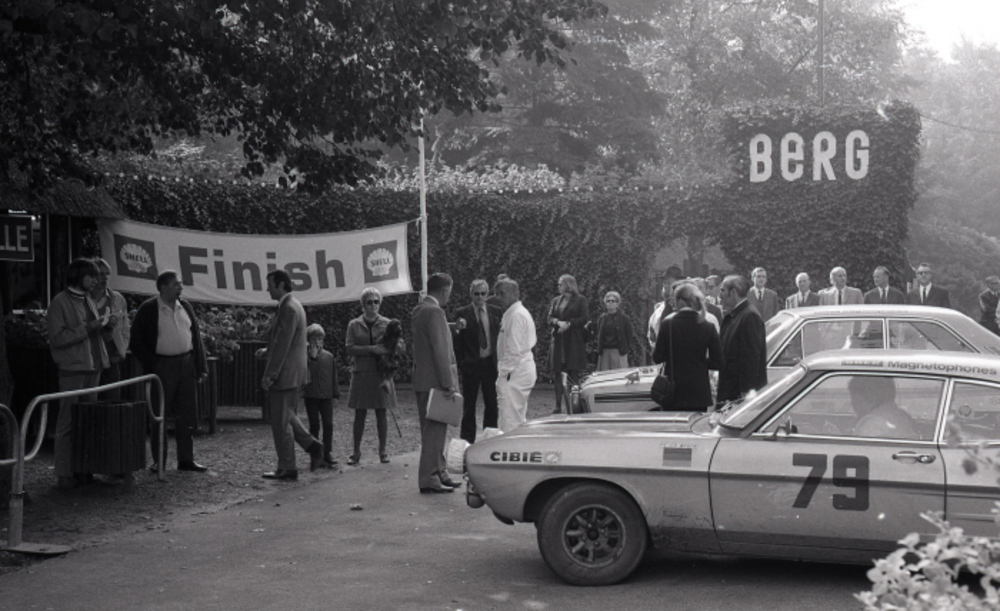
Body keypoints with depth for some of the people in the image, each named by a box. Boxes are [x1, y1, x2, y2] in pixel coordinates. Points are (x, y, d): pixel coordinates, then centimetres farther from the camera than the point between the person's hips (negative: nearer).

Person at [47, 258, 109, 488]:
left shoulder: (88, 301, 17)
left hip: (92, 366, 8)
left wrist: (101, 325, 6)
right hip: (72, 368, -7)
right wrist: (86, 328, -18)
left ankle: (84, 470, 14)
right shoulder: (60, 302, -6)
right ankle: (65, 473, -2)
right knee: (68, 421, -5)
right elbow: (57, 338, -14)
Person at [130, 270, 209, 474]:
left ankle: (186, 459, 13)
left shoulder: (185, 307, 10)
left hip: (186, 365, 5)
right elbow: (135, 342, -4)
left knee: (187, 415, 6)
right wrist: (151, 364, -11)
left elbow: (196, 337, 13)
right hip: (162, 367, -5)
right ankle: (158, 461, 11)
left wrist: (201, 367, 8)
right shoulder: (148, 309, -6)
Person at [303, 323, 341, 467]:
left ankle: (327, 454, 7)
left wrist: (335, 395, 9)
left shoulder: (329, 356, 8)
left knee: (328, 425, 0)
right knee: (314, 425, 3)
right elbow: (307, 373, -16)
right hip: (311, 396, -3)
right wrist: (313, 357, -19)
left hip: (326, 396, 3)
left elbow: (334, 376, 11)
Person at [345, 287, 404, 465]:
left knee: (381, 412, 2)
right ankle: (356, 451, 7)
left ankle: (383, 450, 10)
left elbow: (402, 347, 4)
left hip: (381, 373, 0)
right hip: (361, 373, 0)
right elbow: (350, 348, -4)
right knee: (360, 413, 1)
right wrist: (371, 349, -17)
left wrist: (387, 348, -18)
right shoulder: (354, 325, 7)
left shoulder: (387, 324, 7)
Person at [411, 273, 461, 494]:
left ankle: (440, 473, 25)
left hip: (422, 380, 10)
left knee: (432, 430, 16)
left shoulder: (419, 310, 14)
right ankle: (429, 479, -2)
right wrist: (448, 383, -20)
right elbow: (440, 351, -20)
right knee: (435, 430, -5)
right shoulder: (434, 312, -17)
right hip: (434, 381, -10)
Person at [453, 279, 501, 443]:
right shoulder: (462, 313, -1)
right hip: (471, 364, -2)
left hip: (491, 363, 2)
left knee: (492, 404, 7)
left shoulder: (495, 312, 7)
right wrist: (460, 364, -13)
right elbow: (458, 342, -1)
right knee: (469, 406, 4)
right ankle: (467, 440, 11)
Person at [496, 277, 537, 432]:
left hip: (515, 372, -11)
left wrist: (505, 373, -17)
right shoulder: (523, 313, 18)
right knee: (520, 417, 14)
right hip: (526, 369, 11)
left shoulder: (516, 315, -13)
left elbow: (514, 349, -19)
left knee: (509, 420, -12)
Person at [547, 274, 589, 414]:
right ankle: (558, 406, 6)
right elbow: (549, 318, 9)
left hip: (574, 341, -4)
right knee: (557, 373, 1)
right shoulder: (556, 300, 16)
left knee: (573, 373, -6)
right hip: (558, 340, 4)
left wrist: (569, 323, -13)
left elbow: (584, 319, -3)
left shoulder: (580, 300, 3)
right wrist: (558, 322, -11)